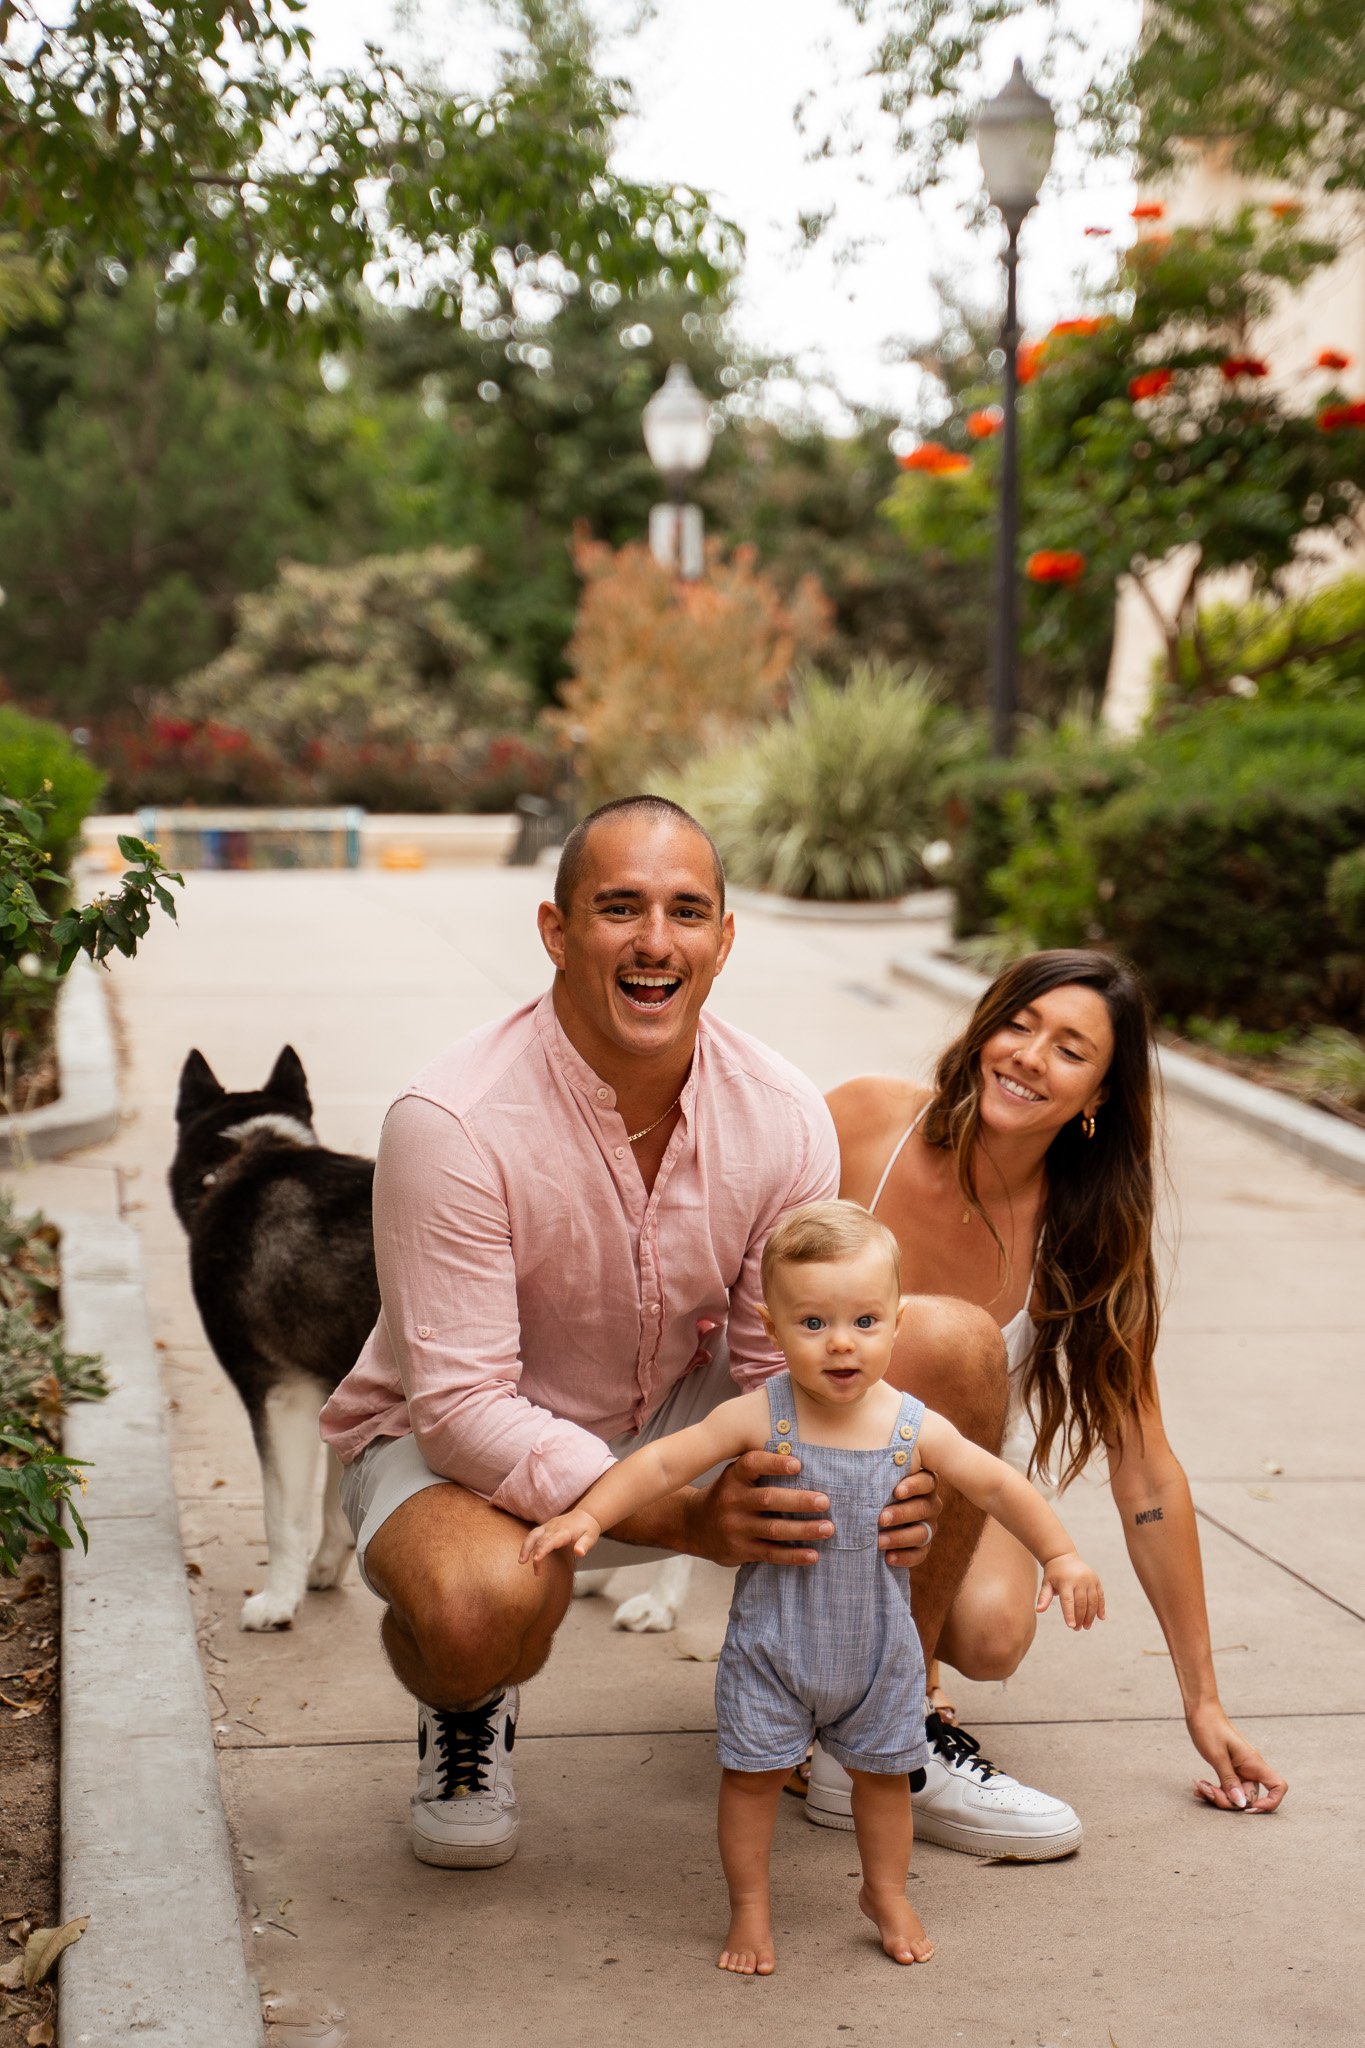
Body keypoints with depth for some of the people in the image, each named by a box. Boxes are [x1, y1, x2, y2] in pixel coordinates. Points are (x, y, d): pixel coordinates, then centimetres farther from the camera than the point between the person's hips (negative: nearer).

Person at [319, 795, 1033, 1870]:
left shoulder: (783, 1116, -13)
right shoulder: (451, 1123, -28)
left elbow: (785, 1360, -7)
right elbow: (463, 1408, -29)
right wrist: (688, 1521, -40)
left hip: (679, 1419, 5)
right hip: (447, 1445, -5)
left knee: (957, 1347, -12)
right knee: (488, 1601, -41)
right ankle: (464, 1706, 2)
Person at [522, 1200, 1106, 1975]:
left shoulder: (916, 1429, -12)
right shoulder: (757, 1418, -18)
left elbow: (999, 1485, -1)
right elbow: (664, 1462, -18)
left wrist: (1061, 1556, -2)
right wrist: (588, 1515, -29)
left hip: (876, 1646, 2)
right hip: (772, 1643, -2)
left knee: (884, 1770, 16)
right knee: (753, 1773, 6)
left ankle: (887, 1892, 40)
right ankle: (750, 1906, 26)